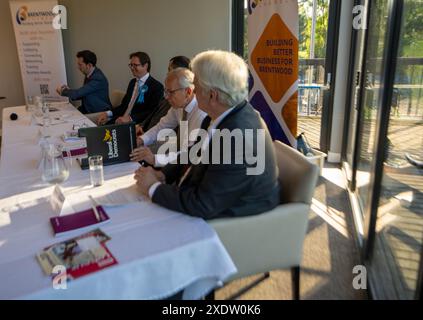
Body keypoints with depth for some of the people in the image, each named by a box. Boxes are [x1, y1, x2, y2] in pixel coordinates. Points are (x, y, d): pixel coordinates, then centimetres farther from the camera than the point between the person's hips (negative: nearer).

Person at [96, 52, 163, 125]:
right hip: (122, 120, 7)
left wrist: (130, 118, -26)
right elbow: (124, 105, 19)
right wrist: (108, 113, 2)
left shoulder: (156, 86, -8)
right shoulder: (132, 82, 18)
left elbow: (151, 112, -16)